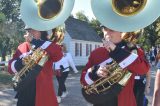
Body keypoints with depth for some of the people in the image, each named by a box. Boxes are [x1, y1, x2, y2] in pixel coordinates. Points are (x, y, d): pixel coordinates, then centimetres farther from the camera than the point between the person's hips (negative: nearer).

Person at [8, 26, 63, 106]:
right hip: (24, 95, 3)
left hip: (44, 95, -3)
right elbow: (11, 68, 4)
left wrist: (35, 41, -21)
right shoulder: (22, 47, 7)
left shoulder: (48, 48, -2)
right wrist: (21, 62, -19)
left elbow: (58, 54, -24)